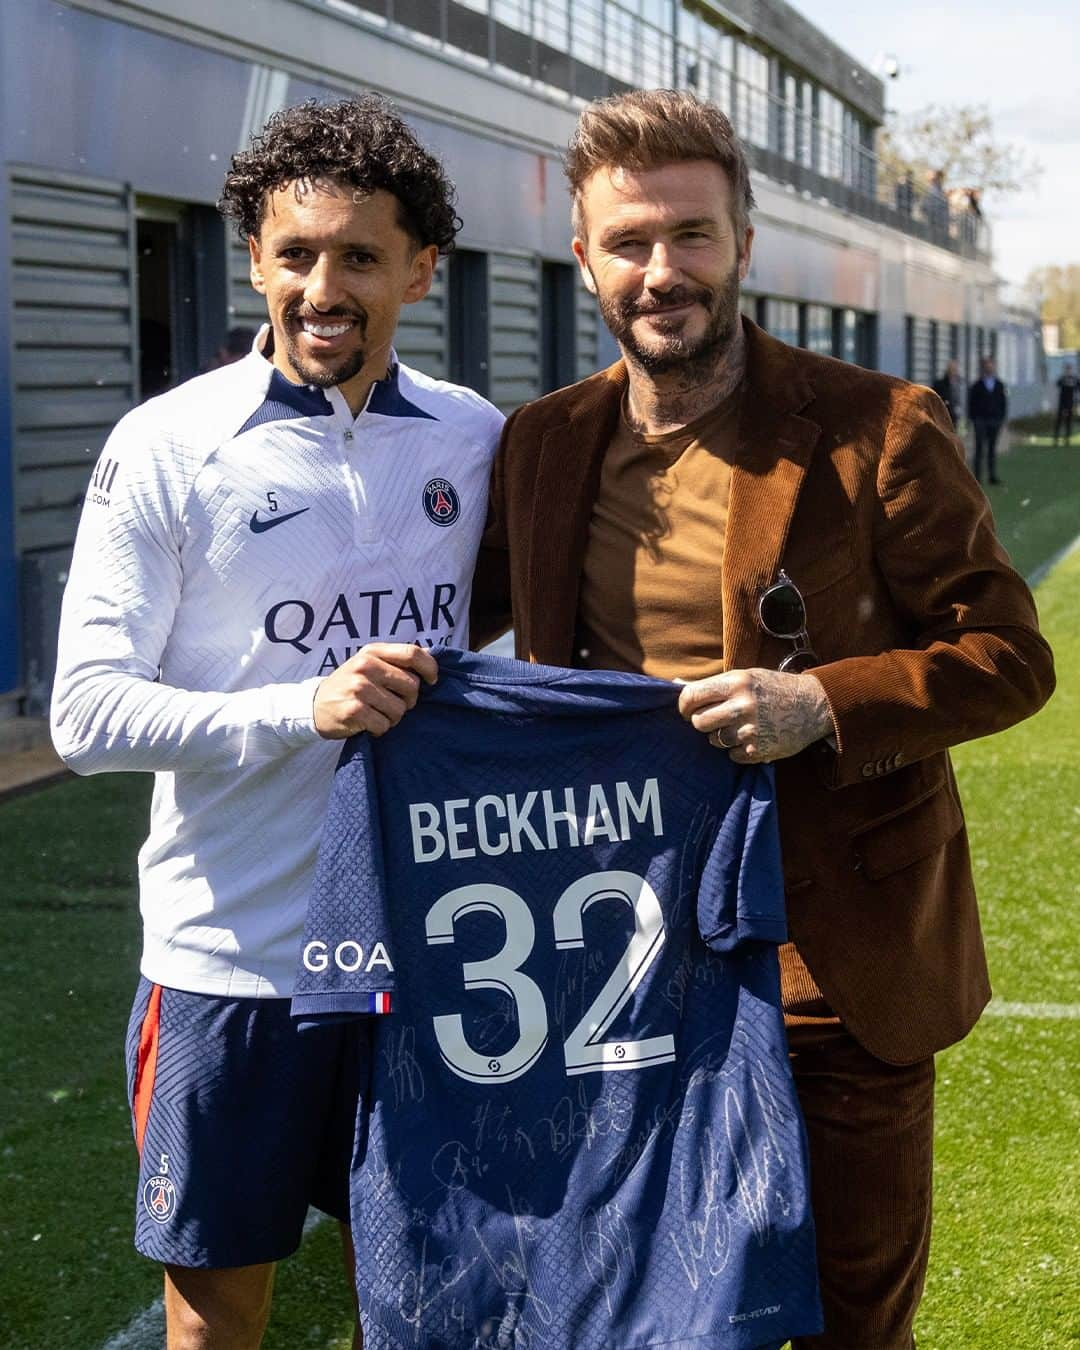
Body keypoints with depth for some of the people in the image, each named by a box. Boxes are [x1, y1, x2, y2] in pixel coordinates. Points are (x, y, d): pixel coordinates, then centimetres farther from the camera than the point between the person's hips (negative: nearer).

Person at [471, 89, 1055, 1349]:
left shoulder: (875, 430, -10)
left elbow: (1010, 654, -8)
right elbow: (449, 622, 17)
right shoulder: (542, 443, 3)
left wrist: (824, 703, -22)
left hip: (839, 958, -3)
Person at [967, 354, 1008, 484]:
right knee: (980, 449, -3)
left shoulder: (999, 385, 8)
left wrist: (1002, 418, 3)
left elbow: (1003, 402, 10)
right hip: (980, 420, -3)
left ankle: (992, 476, 9)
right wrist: (972, 419, -4)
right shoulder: (977, 386, 0)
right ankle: (977, 477, 0)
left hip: (995, 420, 3)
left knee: (992, 449, 6)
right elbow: (971, 403, 1)